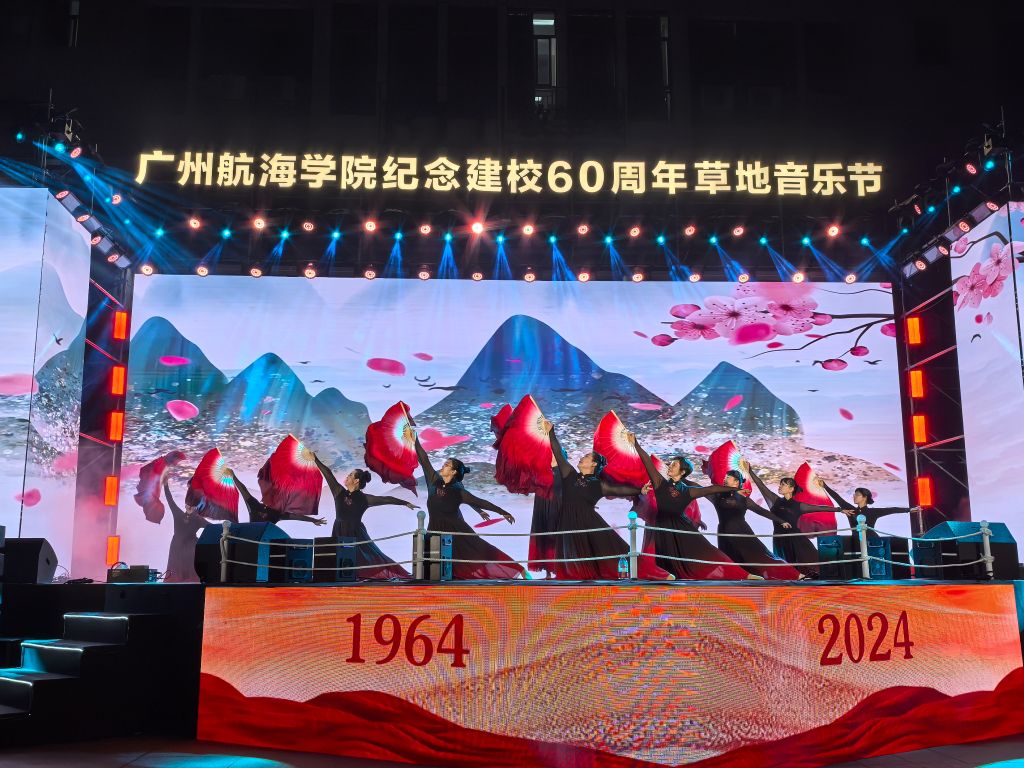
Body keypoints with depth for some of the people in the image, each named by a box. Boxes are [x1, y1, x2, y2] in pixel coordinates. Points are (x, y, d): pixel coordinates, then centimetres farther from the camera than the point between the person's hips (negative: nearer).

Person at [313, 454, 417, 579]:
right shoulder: (340, 492, 4)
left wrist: (406, 503, -4)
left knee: (370, 559, -6)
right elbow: (328, 474, 5)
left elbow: (386, 499, -4)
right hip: (339, 534, 4)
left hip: (356, 534, -3)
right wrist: (316, 459, 6)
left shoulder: (364, 498, -4)